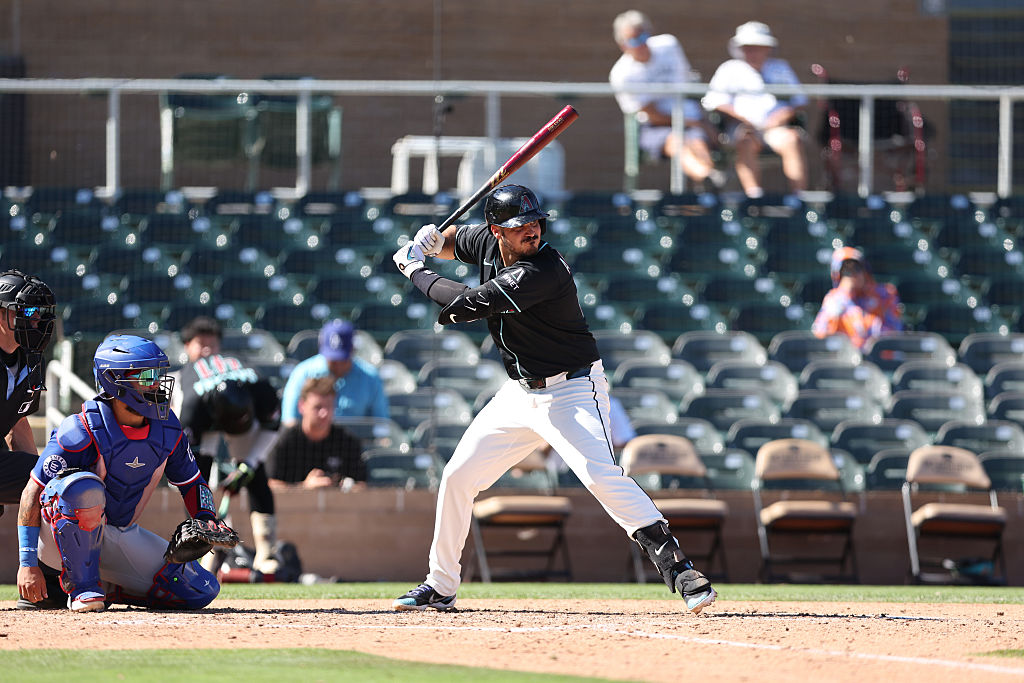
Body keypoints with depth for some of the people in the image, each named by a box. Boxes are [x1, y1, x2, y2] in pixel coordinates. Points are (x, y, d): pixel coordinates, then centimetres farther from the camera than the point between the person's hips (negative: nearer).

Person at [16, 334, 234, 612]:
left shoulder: (167, 429, -3)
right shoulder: (83, 431, -22)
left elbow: (191, 482, 12)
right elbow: (33, 492, -20)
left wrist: (208, 519, -10)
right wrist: (27, 564, -25)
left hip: (123, 535, 6)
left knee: (202, 591, -6)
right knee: (84, 487, -39)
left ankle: (104, 588, 8)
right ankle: (81, 587, -21)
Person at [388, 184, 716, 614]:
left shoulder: (542, 271, -27)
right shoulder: (489, 243, -1)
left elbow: (469, 305, -27)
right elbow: (454, 240, 23)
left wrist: (416, 273, -12)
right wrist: (429, 242, -1)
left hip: (571, 390, -8)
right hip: (519, 393, 8)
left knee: (600, 474, -28)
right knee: (458, 477, 8)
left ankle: (678, 568, -28)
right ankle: (439, 587, 23)